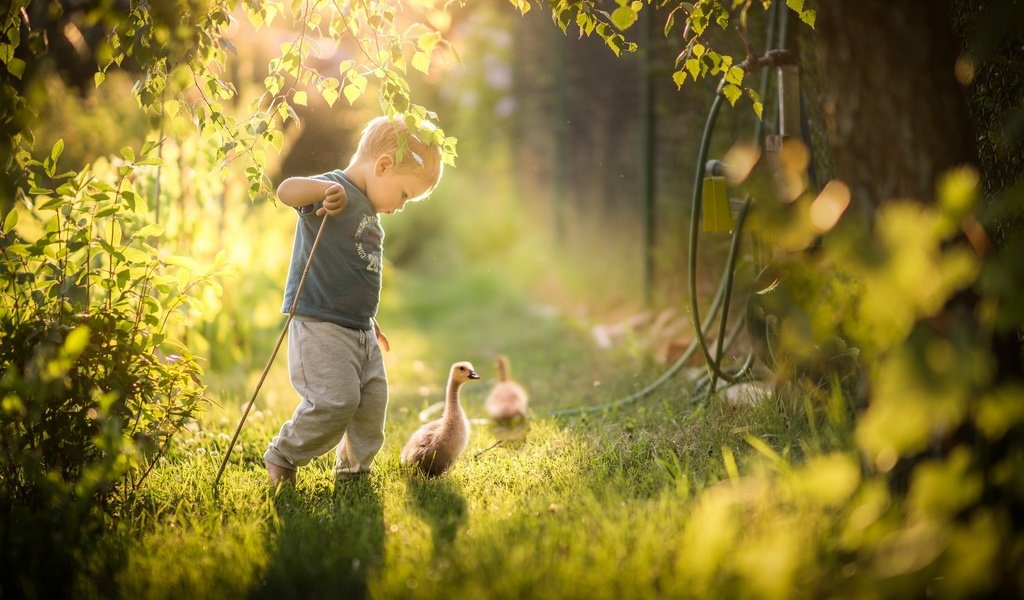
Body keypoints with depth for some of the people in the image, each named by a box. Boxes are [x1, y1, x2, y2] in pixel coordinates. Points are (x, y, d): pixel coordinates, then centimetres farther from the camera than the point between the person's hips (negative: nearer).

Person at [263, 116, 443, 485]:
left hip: (360, 330, 9)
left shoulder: (370, 216, 19)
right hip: (319, 326, -9)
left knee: (372, 403, 8)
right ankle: (281, 458, 4)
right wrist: (325, 189, -46)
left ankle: (353, 471, 25)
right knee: (337, 400, -16)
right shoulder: (335, 191, -10)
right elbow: (285, 190, -30)